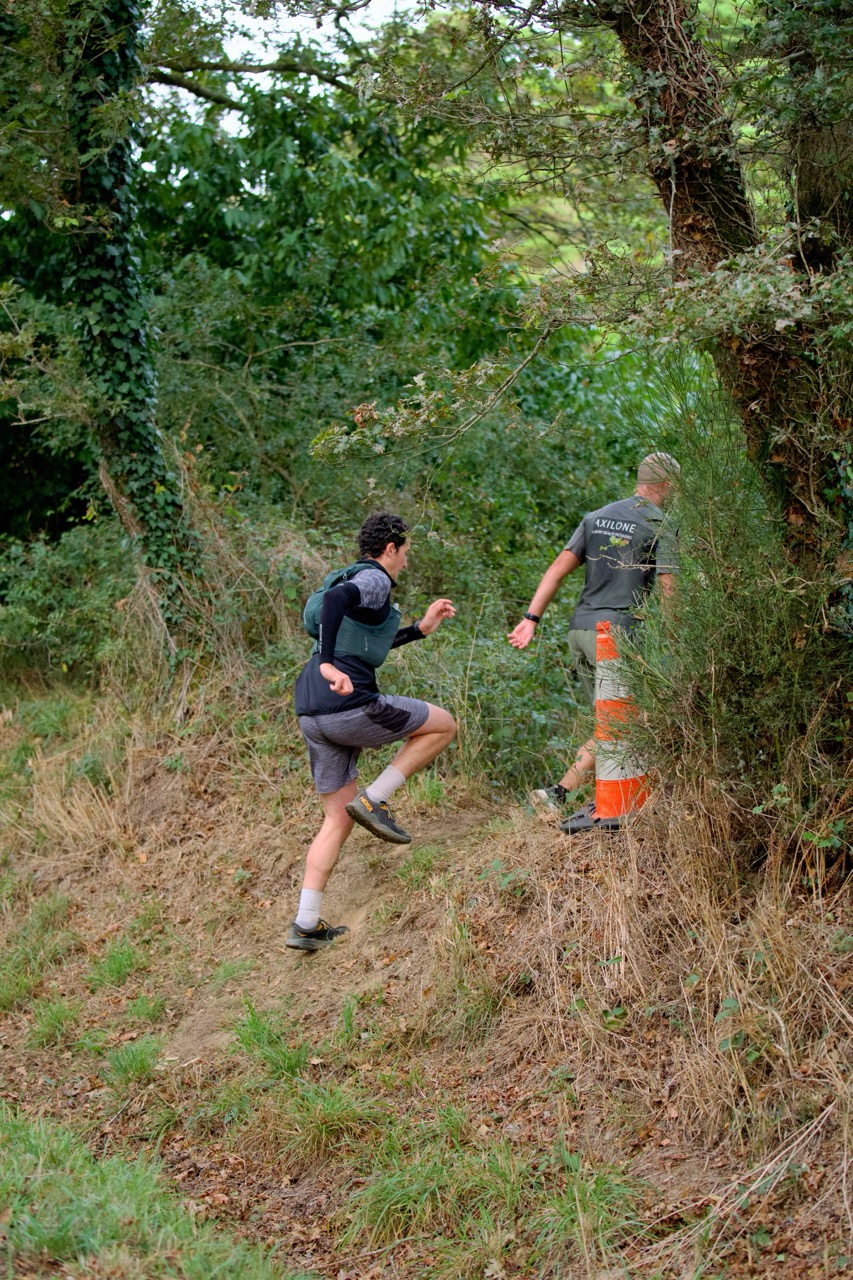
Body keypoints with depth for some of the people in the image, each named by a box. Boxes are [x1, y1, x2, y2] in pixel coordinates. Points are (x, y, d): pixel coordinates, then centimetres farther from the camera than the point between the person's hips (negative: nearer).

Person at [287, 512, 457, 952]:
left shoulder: (354, 582, 25)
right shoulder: (374, 579, -4)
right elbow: (334, 598, -27)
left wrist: (420, 628, 37)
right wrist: (327, 666, -37)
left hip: (313, 716, 9)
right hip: (350, 706, -9)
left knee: (339, 820, 16)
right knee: (442, 725, 12)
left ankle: (306, 925, 11)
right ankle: (374, 800, 3)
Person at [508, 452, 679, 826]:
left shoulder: (597, 517, 17)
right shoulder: (659, 525, -2)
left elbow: (558, 568, 8)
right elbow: (668, 589, -10)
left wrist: (530, 619, 4)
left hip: (580, 629, 7)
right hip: (617, 631, -7)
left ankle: (601, 807, 8)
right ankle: (559, 793, -11)